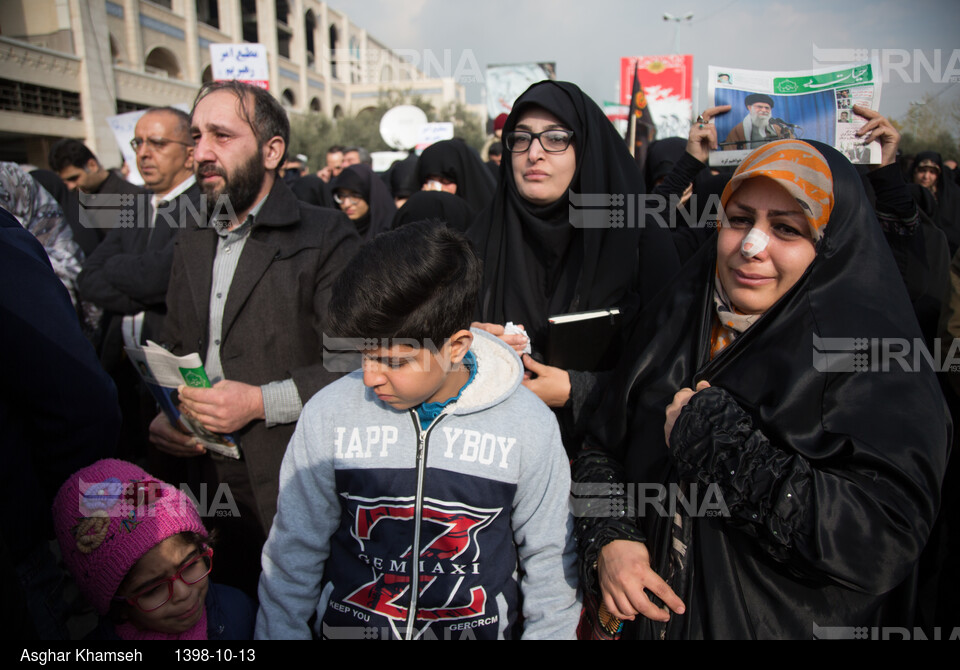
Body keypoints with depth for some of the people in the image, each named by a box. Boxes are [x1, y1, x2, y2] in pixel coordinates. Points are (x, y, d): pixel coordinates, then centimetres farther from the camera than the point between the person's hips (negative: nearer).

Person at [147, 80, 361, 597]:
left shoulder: (325, 236, -9)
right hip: (216, 487, 6)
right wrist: (164, 415, 1)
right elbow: (174, 355, 19)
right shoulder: (191, 246, 14)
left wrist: (261, 402, -20)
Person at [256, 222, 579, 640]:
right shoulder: (328, 415, -16)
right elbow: (293, 553, -5)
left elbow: (549, 558, -4)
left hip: (481, 627, 0)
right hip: (349, 625, 1)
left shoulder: (530, 426, -18)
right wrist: (279, 632, -2)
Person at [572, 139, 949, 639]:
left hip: (790, 625, -3)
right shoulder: (674, 320, -3)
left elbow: (884, 542, -27)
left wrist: (711, 436, -25)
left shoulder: (876, 358, -16)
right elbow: (600, 450, 0)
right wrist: (607, 540, -17)